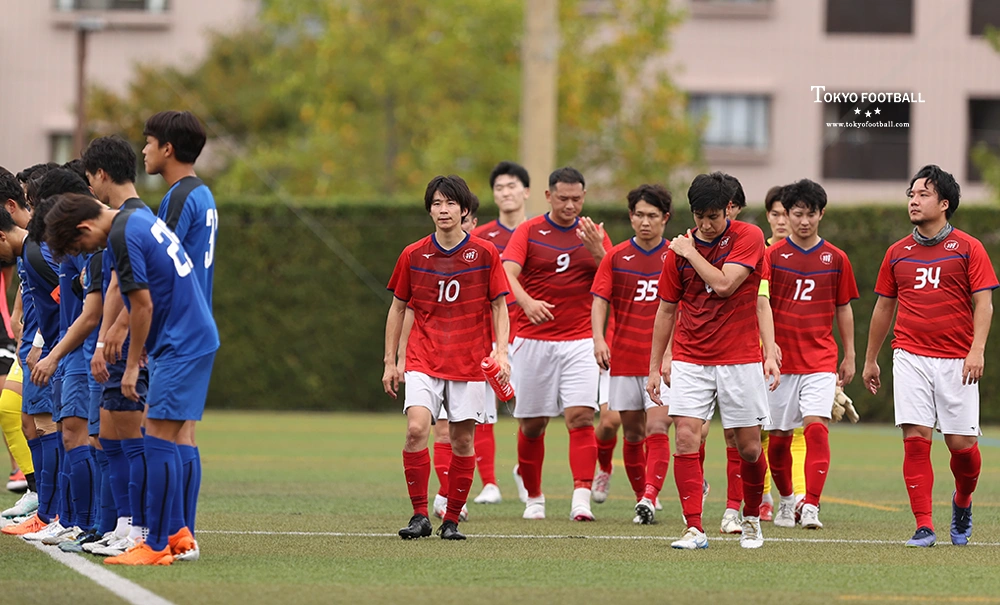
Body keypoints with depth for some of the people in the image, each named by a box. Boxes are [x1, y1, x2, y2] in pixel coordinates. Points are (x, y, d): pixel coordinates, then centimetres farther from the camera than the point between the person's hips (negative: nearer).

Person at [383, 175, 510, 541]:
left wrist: (501, 352, -7)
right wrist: (390, 362, 9)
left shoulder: (485, 254, 0)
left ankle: (452, 520, 12)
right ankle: (420, 515, -10)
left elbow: (499, 306, 6)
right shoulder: (413, 255, 3)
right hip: (423, 359, 0)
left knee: (463, 439, 1)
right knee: (416, 429, -17)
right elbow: (398, 308, 11)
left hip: (469, 361, 0)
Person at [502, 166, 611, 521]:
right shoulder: (528, 232, 1)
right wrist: (526, 302, -33)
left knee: (581, 416, -15)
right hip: (534, 340, 0)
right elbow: (508, 273, -13)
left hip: (580, 341, 0)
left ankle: (582, 498, -20)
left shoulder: (594, 234, 8)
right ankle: (533, 497, 22)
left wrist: (596, 250, -17)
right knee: (532, 424, 5)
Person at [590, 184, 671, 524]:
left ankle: (649, 497, -23)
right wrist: (598, 338, -16)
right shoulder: (616, 257, 5)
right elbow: (600, 300, 0)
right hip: (624, 359, 2)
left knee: (656, 429, -15)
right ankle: (641, 497, 19)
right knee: (632, 434, 7)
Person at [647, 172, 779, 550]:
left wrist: (690, 252, -9)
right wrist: (655, 366, 12)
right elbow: (666, 310, 12)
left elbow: (724, 284, -19)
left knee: (749, 447, 4)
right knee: (685, 438, -13)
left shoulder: (749, 238, -6)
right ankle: (694, 529, -13)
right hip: (689, 360, 2)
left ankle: (751, 518, 28)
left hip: (740, 359, -2)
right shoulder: (680, 249, 4)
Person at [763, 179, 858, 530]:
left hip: (820, 359, 0)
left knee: (816, 427, -17)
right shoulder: (772, 256, 1)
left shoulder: (836, 259, 6)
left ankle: (811, 508, -22)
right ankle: (785, 500, 28)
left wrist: (849, 356, 13)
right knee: (778, 436, 6)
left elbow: (843, 309, 13)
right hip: (780, 358, 0)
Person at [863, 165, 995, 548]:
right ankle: (924, 526, -7)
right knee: (915, 439, -9)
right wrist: (870, 360, 23)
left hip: (956, 361, -2)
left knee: (962, 442, -3)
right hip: (910, 356, 2)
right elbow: (884, 307, 20)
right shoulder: (898, 253, 11)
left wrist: (977, 349, -16)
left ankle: (962, 501, 28)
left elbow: (983, 302, -3)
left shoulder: (968, 248, 1)